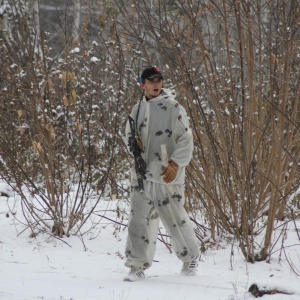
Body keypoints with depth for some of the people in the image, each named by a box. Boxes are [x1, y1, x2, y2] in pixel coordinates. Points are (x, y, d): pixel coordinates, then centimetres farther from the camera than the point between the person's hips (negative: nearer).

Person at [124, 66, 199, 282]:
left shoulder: (173, 108, -7)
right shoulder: (138, 109, 10)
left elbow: (186, 140, -9)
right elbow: (129, 133, 24)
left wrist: (175, 164, -21)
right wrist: (133, 142, 0)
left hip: (166, 176, -5)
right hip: (142, 173, 5)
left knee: (175, 218, 3)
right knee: (140, 219, -1)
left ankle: (191, 256, 26)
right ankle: (138, 265, 2)